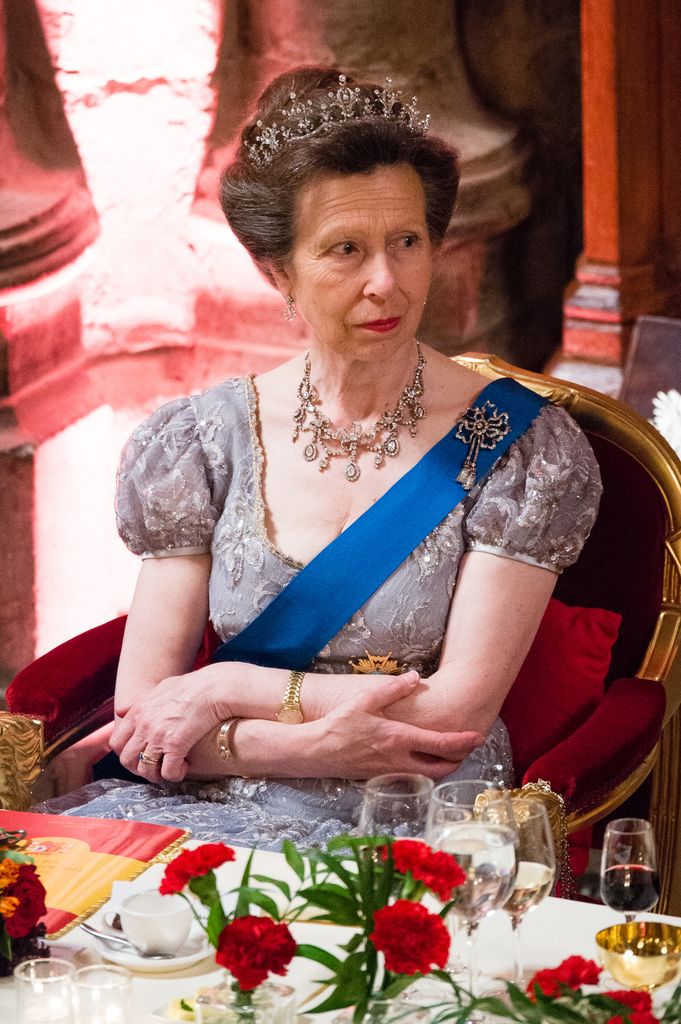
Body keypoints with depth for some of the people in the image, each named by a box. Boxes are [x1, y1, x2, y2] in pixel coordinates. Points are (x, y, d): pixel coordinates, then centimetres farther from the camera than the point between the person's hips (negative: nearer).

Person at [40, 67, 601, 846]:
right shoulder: (203, 441, 4)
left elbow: (461, 710, -9)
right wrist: (317, 743, -16)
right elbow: (141, 710, 1)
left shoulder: (523, 447, -3)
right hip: (215, 810, 3)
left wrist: (230, 688, -8)